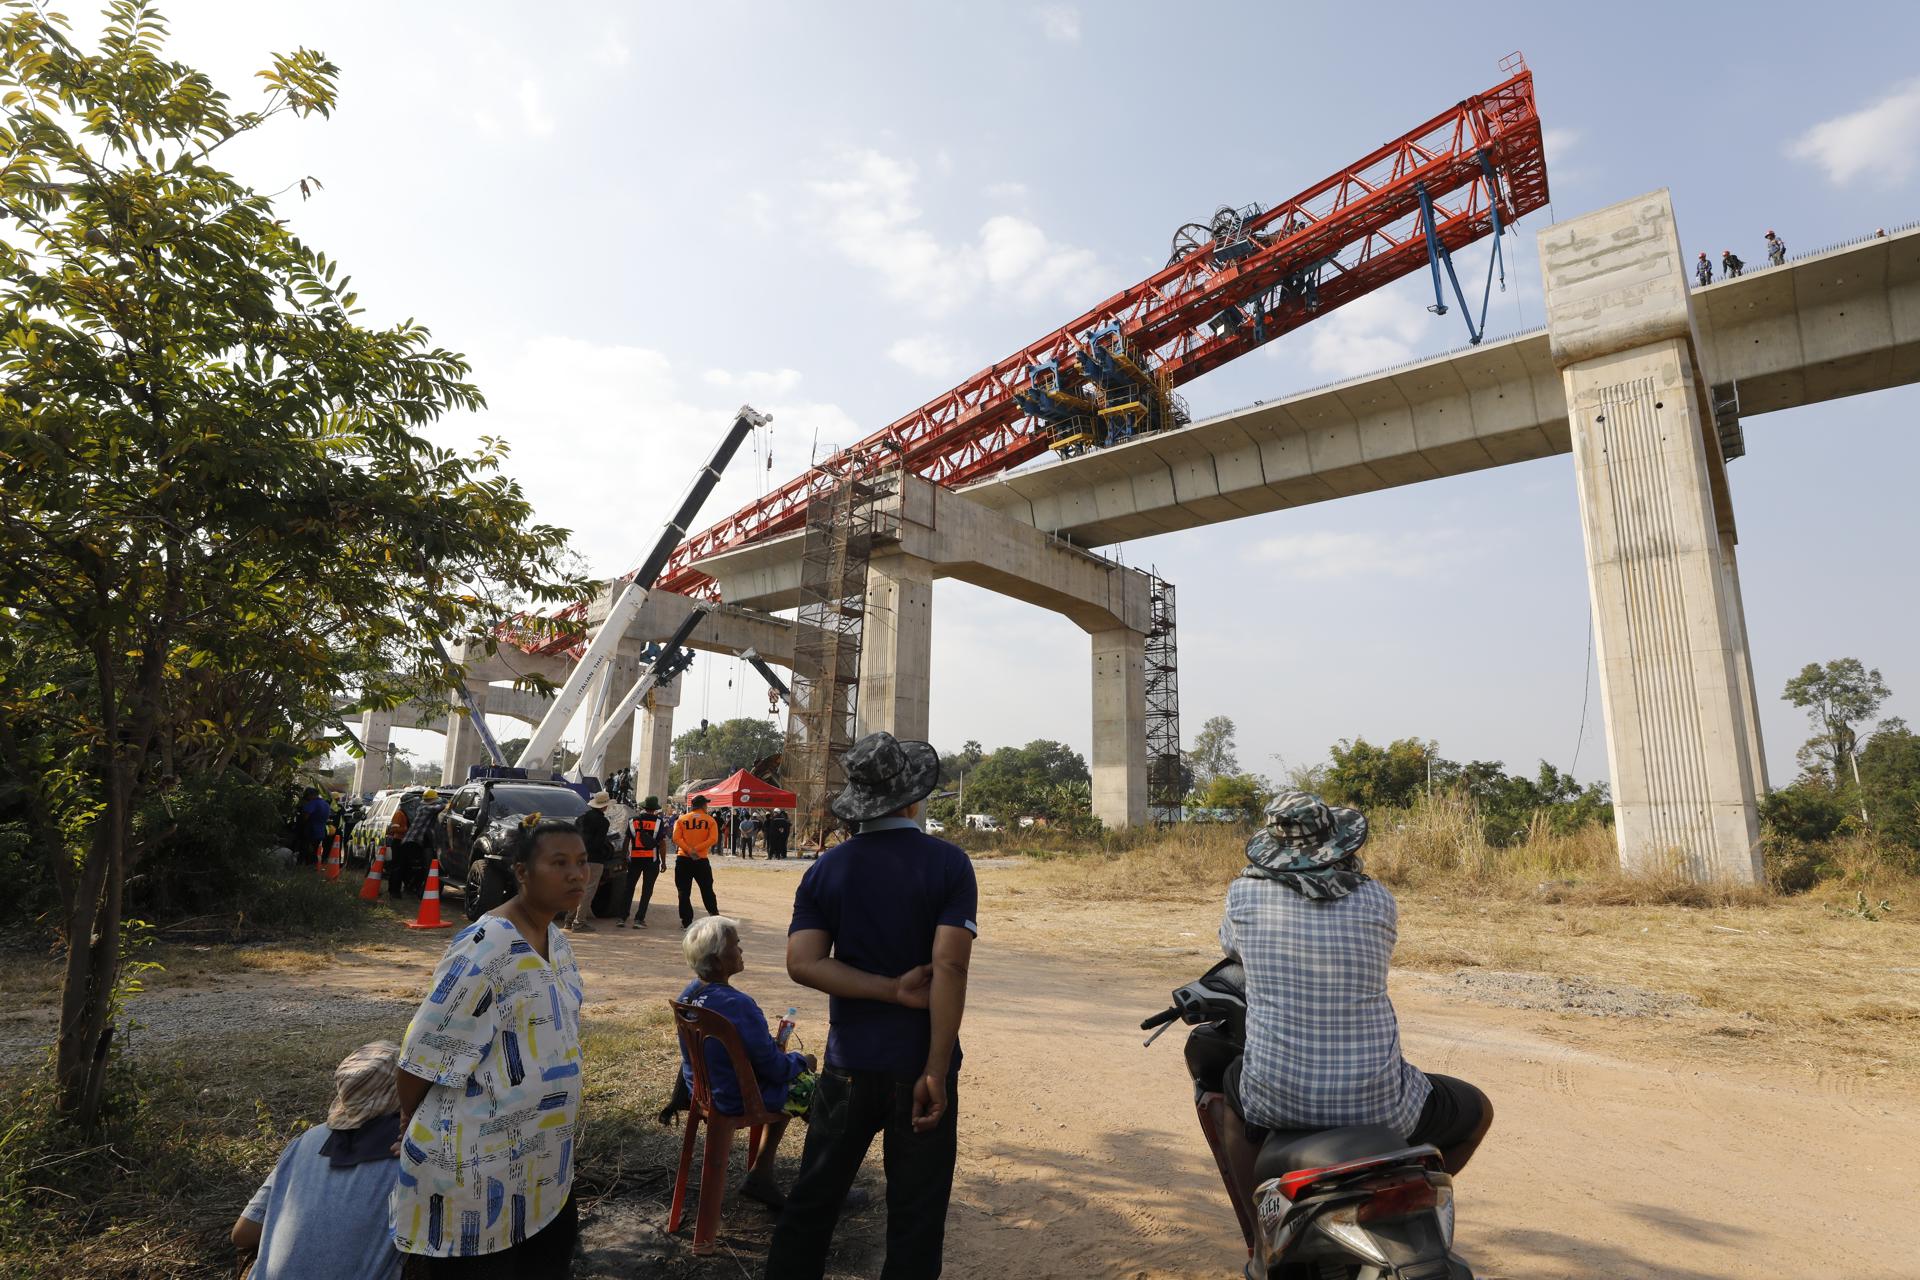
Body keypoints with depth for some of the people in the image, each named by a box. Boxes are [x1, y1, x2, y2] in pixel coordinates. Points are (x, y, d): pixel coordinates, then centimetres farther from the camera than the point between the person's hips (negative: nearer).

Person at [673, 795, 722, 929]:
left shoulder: (681, 819, 5)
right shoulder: (710, 821, 3)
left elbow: (676, 838, -8)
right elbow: (713, 839, -11)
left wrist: (689, 850, -14)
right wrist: (697, 849, -13)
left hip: (683, 859, 0)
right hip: (702, 860, 0)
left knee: (684, 892, 6)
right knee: (707, 889, 14)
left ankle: (686, 921, 6)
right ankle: (714, 915, 17)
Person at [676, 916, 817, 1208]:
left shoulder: (688, 995, -6)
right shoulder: (738, 1005, -32)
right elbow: (775, 1068, -22)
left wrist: (772, 1046, 14)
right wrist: (802, 1061, -3)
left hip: (700, 1090, 8)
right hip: (736, 1101, -8)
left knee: (787, 1085, 26)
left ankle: (762, 1174, 27)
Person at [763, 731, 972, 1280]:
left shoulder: (827, 868, -1)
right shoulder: (948, 864, -11)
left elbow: (802, 962, -10)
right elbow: (949, 966, -19)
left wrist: (893, 990, -12)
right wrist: (937, 1071, -16)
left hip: (849, 1065, 3)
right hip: (920, 1066, -3)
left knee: (812, 1201, 19)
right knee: (915, 1219, 12)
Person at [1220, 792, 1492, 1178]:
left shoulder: (1243, 895, -5)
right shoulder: (1378, 901, -5)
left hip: (1274, 1103, 1)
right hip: (1376, 1108, 0)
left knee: (1225, 1078, 35)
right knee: (1477, 1110, 29)